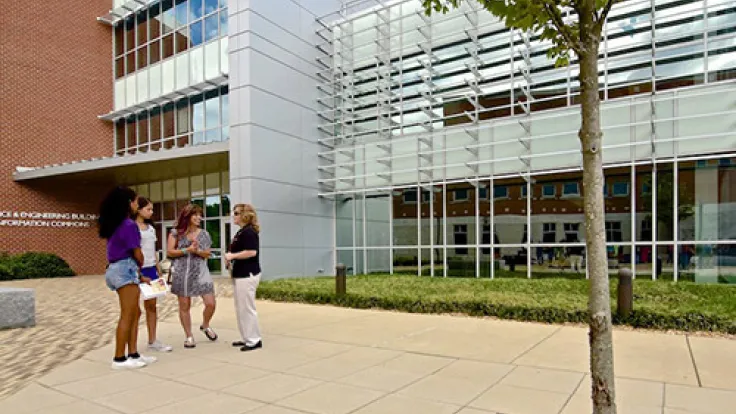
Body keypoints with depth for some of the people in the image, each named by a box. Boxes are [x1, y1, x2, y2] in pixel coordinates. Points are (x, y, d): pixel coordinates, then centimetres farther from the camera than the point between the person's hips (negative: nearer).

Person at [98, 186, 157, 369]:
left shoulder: (114, 224, 16)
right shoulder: (129, 225, -13)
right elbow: (137, 254, -11)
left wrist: (139, 276, 18)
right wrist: (140, 268, 13)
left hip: (117, 269, 10)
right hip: (126, 270, -10)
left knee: (135, 314, 13)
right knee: (127, 316, -4)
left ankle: (133, 354, 17)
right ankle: (119, 359, 1)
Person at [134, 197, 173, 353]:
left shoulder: (151, 228, 15)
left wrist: (158, 270, 15)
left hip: (151, 269, 7)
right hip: (137, 269, -7)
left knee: (151, 305, 9)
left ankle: (152, 341, 17)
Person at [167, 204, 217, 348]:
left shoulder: (204, 234, 9)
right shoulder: (176, 233, 3)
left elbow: (207, 254, 6)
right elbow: (169, 252, -3)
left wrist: (197, 251, -13)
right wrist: (187, 250, -13)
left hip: (201, 272, 2)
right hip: (182, 274, -2)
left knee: (210, 304, -4)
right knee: (184, 306, 4)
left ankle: (205, 326, 25)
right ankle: (189, 336, 19)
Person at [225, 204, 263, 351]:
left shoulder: (248, 232, -15)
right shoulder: (242, 231, 17)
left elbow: (251, 252, -25)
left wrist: (232, 256, -16)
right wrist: (231, 259, 8)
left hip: (247, 275, -11)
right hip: (241, 275, 11)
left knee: (247, 308, -4)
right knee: (240, 308, 15)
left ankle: (254, 340, 5)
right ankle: (246, 338, 23)